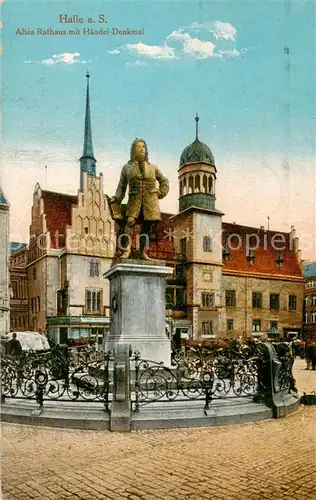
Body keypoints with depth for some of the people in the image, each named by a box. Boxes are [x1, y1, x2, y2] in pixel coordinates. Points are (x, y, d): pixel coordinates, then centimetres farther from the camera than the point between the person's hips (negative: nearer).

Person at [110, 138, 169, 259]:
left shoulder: (152, 167, 15)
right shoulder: (127, 167, 12)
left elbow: (164, 181, 25)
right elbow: (121, 186, 9)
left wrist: (161, 194, 11)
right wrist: (116, 199, -4)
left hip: (150, 201, 2)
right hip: (135, 200, -1)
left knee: (146, 226, -3)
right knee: (129, 222, -23)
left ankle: (142, 252, 4)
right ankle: (127, 249, -23)